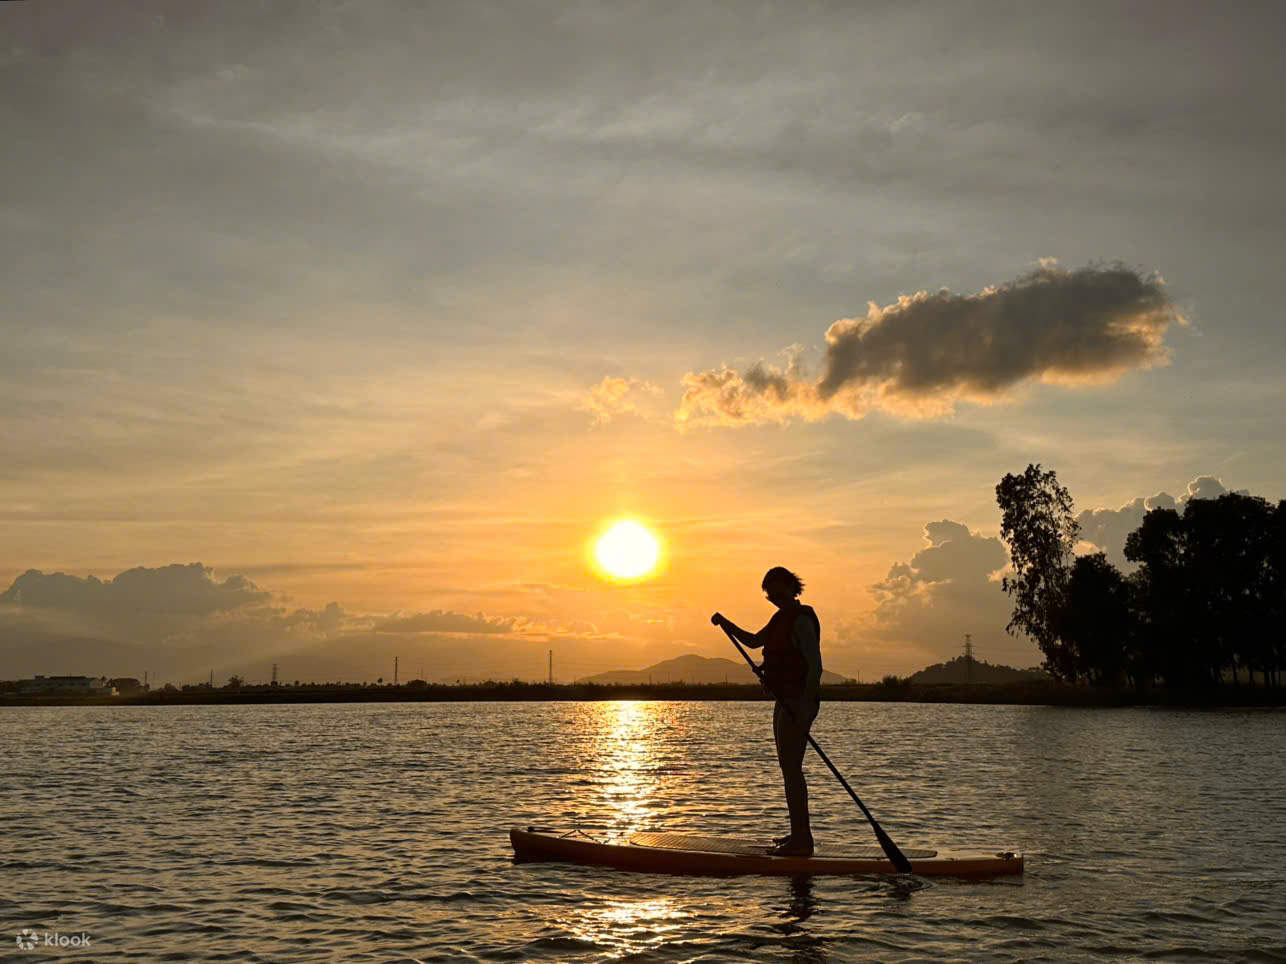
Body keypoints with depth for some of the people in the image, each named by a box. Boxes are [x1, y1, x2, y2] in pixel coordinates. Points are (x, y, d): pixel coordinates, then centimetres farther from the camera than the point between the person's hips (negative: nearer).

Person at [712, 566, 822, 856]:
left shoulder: (801, 620, -15)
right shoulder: (782, 618, 15)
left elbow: (815, 666, -20)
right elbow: (754, 641, 27)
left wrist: (804, 707, -26)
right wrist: (726, 624, 13)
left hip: (798, 703, -10)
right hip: (787, 702, 10)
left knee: (790, 770, -10)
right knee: (790, 769, 16)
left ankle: (801, 841, -8)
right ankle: (800, 833, 25)